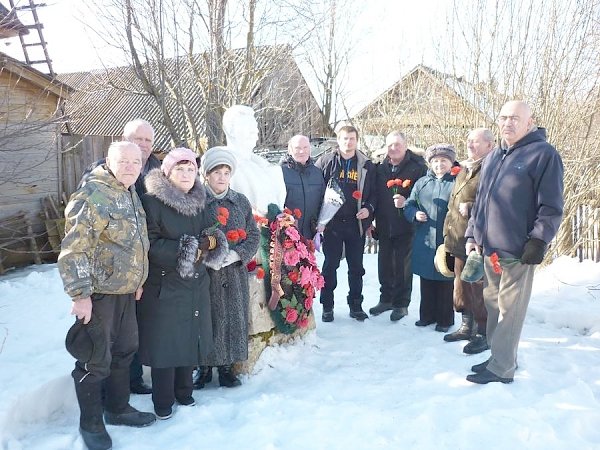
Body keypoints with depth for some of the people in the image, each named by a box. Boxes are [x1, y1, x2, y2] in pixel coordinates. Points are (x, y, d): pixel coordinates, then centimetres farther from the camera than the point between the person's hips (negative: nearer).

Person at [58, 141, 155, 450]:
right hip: (98, 294, -9)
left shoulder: (130, 195, 11)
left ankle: (118, 408, 37)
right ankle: (90, 424, 22)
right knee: (96, 361, 2)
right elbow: (73, 250, -22)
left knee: (125, 350, 19)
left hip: (125, 291, 9)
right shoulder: (91, 196, -18)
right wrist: (80, 294, -23)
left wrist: (137, 281, 19)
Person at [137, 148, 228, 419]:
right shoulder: (152, 202, -12)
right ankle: (163, 403, 23)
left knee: (190, 341, 14)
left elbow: (211, 237, 12)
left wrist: (209, 243, -11)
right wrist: (188, 248, -19)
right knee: (165, 344, 4)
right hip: (164, 288, -5)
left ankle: (184, 393, 33)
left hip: (195, 287, 6)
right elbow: (151, 246, -19)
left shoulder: (198, 203, 8)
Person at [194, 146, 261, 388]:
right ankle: (204, 367, 21)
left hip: (235, 272, 3)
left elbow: (253, 235, 7)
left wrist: (237, 254, -10)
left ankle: (226, 366, 25)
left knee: (233, 318, 8)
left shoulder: (241, 202, 8)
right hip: (205, 273, -3)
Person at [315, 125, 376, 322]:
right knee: (330, 265, 6)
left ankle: (356, 305, 24)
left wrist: (368, 209, -8)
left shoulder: (366, 165, 5)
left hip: (356, 223, 2)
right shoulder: (326, 161, 0)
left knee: (356, 266, 10)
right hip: (331, 223, -2)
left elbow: (373, 193, 11)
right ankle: (327, 306, 18)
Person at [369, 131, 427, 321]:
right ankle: (386, 298, 29)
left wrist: (406, 202, -21)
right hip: (384, 226, 5)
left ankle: (401, 303, 17)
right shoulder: (380, 168, 8)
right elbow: (374, 195, 12)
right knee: (384, 264, 13)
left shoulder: (418, 167, -6)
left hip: (406, 226, -5)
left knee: (403, 266, 4)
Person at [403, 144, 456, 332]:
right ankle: (427, 315, 28)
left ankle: (445, 319, 20)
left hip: (448, 241, -4)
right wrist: (415, 214, -6)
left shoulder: (457, 183, -2)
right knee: (426, 280, 14)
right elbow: (408, 206, 12)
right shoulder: (422, 183, 9)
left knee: (445, 282, 7)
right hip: (424, 241, 4)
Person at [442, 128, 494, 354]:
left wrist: (470, 208, -21)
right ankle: (467, 325, 30)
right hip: (459, 238, 9)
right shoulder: (464, 169, 18)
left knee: (479, 286, -2)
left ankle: (483, 333, 11)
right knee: (462, 283, 16)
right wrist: (448, 232, 20)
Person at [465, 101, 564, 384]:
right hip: (489, 249, 7)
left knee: (509, 310, -1)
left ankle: (501, 369, 8)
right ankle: (500, 356, 29)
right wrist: (472, 234, 13)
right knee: (493, 306, 15)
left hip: (518, 252, -7)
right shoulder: (492, 158, 17)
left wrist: (538, 240, -16)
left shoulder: (543, 154, -5)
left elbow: (551, 207, -10)